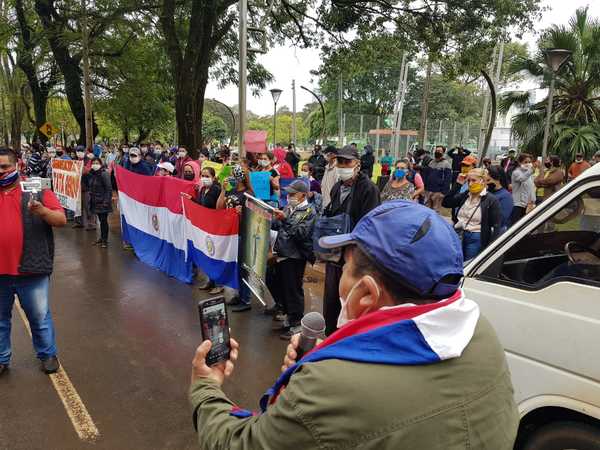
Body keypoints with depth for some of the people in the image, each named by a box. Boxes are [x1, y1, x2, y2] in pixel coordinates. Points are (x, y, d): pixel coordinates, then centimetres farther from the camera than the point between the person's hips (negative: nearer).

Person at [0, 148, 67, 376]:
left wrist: (42, 210, -25)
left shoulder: (37, 189, -1)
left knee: (39, 317, 10)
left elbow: (61, 220, -7)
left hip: (30, 271, -3)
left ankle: (48, 355, 26)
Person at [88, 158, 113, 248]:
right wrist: (91, 198, 14)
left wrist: (106, 201, -20)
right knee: (100, 220, 14)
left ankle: (105, 240, 2)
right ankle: (102, 238, 23)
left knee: (104, 220, -5)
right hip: (96, 201, 7)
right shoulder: (92, 174, 10)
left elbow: (109, 189, -17)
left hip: (103, 201, -7)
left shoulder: (104, 174, -13)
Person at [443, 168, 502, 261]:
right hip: (458, 236, 5)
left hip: (476, 239, -5)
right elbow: (446, 203, 3)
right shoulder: (465, 195, 10)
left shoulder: (491, 200, -7)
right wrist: (458, 184, -2)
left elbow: (497, 227, -9)